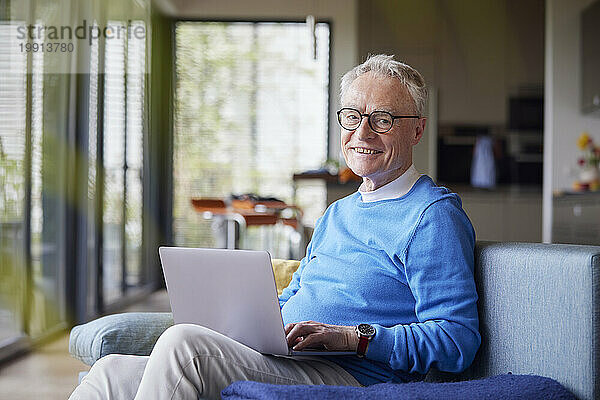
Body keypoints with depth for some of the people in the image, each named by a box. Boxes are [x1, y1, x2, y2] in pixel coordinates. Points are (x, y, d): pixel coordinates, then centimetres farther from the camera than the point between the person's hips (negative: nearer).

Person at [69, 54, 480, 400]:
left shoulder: (434, 215, -2)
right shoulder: (337, 213, 26)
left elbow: (458, 340, -12)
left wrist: (352, 336, -22)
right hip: (277, 366, 8)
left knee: (184, 342, -28)